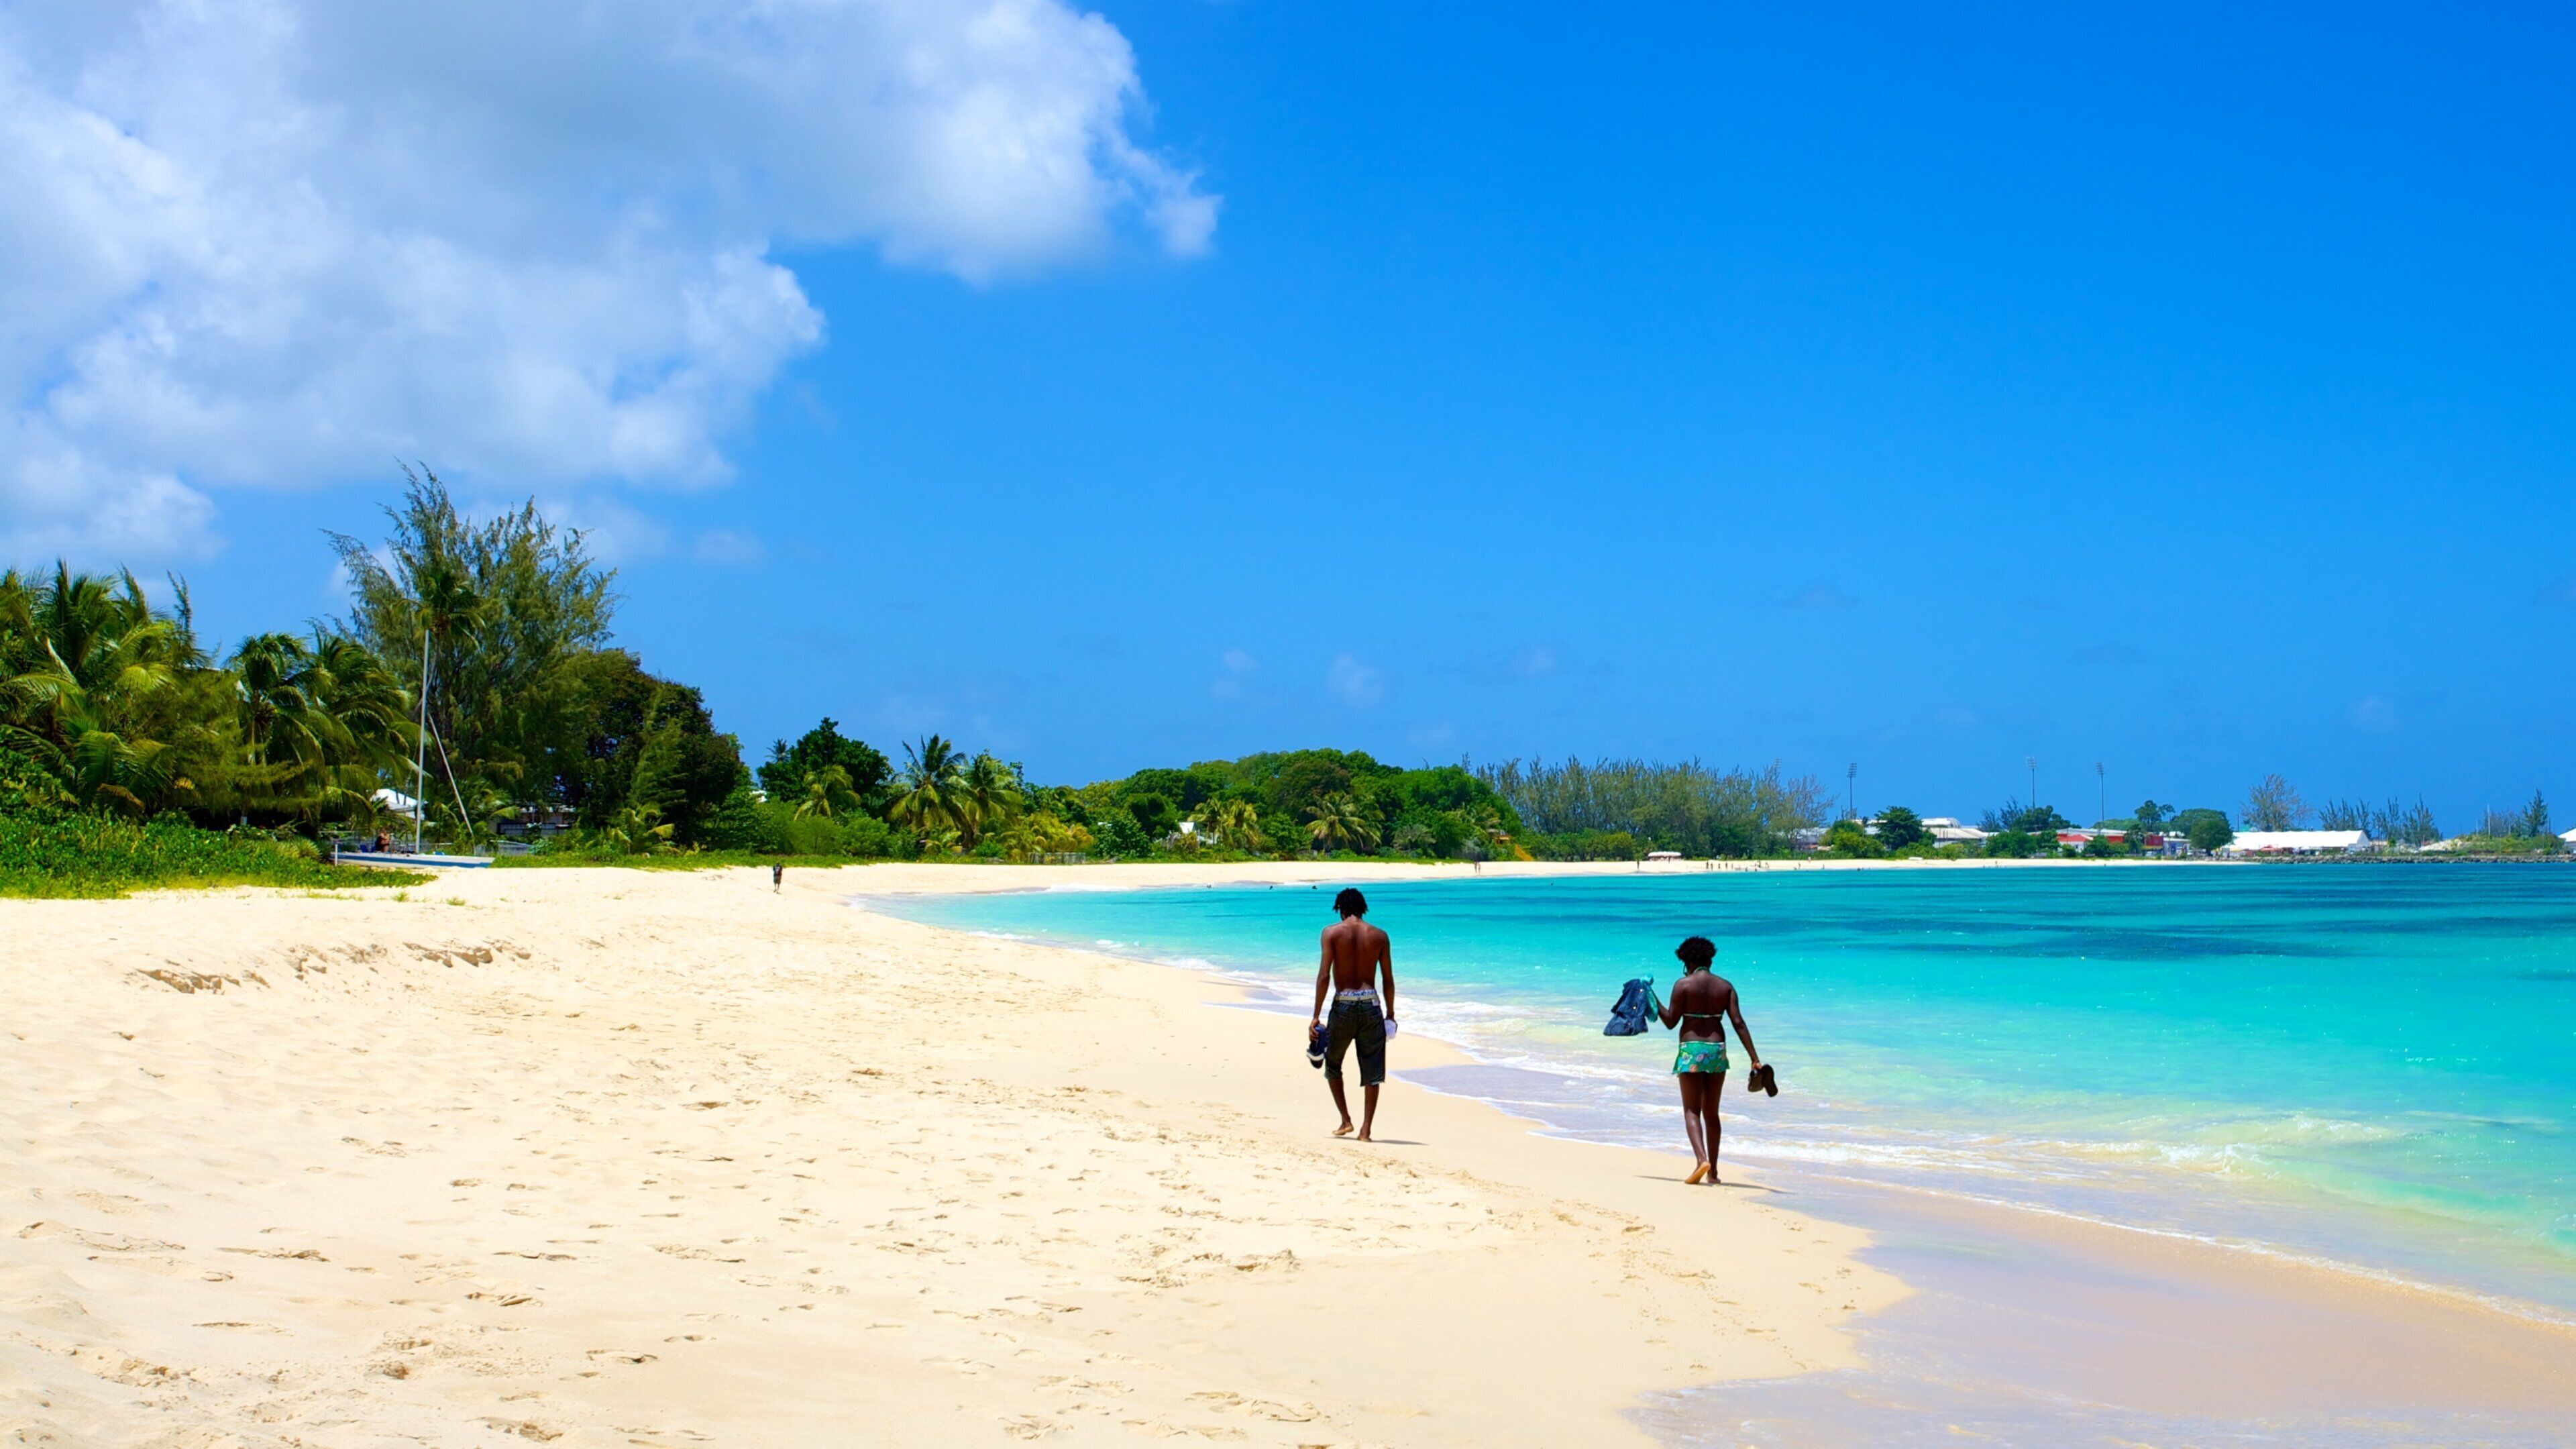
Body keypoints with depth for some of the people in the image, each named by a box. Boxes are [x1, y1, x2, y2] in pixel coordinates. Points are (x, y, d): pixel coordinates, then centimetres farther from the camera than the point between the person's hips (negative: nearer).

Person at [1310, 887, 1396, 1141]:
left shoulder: (1332, 932, -1)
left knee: (1332, 1063, 18)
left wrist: (1316, 1016, -7)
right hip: (1371, 1004, 2)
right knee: (1371, 1071, 6)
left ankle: (1346, 1120, 14)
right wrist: (1390, 1014, 18)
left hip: (1343, 1004, -2)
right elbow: (1388, 979, 7)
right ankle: (1366, 1129, 3)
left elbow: (1324, 975, -8)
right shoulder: (1379, 936, 7)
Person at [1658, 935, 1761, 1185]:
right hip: (1718, 1051, 4)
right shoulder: (1726, 986, 6)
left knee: (1692, 1110, -3)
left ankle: (1702, 1159, -26)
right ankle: (1713, 1172, 16)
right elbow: (1739, 1023, -1)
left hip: (1691, 1051, -4)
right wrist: (1755, 1059, -1)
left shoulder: (1683, 985, -5)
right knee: (1711, 1113, 13)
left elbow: (1671, 1021, -5)